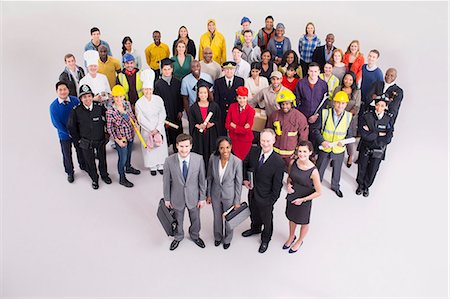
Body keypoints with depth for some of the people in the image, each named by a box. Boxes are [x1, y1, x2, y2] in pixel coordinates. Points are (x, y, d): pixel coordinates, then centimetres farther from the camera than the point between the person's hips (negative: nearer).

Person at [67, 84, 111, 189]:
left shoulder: (100, 107, -16)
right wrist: (77, 140, -1)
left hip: (101, 140, 1)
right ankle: (94, 179, 40)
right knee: (90, 162, 15)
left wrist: (107, 134, 4)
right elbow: (71, 126, -5)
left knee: (102, 159, 21)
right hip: (86, 142, -1)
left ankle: (104, 175, 48)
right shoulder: (76, 111, -18)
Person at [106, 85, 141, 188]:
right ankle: (122, 178, 29)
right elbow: (109, 128, -17)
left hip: (130, 134, 6)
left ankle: (128, 168, 56)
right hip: (120, 138, -6)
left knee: (129, 153, 28)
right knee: (123, 158, 8)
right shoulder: (110, 111, -24)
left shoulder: (127, 104, -7)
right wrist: (117, 140, -18)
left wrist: (136, 122, -5)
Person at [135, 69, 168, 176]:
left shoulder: (158, 99, -7)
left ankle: (160, 165, 28)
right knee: (149, 147, 7)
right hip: (147, 130, -1)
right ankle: (152, 166, 25)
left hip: (159, 128, 2)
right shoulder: (139, 103, -10)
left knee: (160, 145, 10)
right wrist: (151, 130, -13)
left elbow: (162, 115, -6)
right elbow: (141, 120, -10)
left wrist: (157, 129, -12)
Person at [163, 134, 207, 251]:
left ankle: (195, 236, 56)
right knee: (177, 220, 24)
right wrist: (167, 199, -1)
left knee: (195, 219, 24)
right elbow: (166, 181, -8)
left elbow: (202, 180, -9)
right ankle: (178, 237, 55)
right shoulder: (169, 161, -21)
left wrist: (202, 198, -4)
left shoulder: (198, 159, -20)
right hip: (177, 197, 0)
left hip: (193, 197, 1)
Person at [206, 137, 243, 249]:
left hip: (229, 196, -2)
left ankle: (227, 239, 48)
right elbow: (210, 177, -3)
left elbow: (239, 183, -13)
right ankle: (218, 237, 52)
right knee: (217, 217, 24)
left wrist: (237, 201, -7)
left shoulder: (237, 162, -25)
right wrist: (208, 194, 3)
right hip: (215, 194, 2)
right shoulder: (213, 158, -18)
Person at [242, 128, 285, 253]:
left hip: (265, 197, -4)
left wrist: (272, 200, -13)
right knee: (254, 214, 31)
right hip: (252, 192, 4)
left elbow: (277, 184, -18)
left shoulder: (278, 162, -28)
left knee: (266, 219, 21)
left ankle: (265, 239, 50)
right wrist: (245, 179, -5)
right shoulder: (253, 151, -15)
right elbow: (245, 164, 6)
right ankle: (255, 228, 62)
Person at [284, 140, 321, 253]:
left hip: (304, 201, -4)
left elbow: (318, 192, -18)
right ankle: (291, 237, 56)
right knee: (291, 218, 27)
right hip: (291, 197, 4)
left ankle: (300, 241, 51)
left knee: (304, 222, 22)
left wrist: (302, 200, -18)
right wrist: (289, 184, -14)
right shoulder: (293, 162, -14)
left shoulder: (313, 171, -28)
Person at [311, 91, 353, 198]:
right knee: (319, 169, 16)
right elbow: (315, 129, -10)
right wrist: (322, 141, -22)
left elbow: (349, 134, 0)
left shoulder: (348, 116, -9)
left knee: (337, 170, 22)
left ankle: (335, 186, 48)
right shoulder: (324, 113, -14)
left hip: (339, 150, 2)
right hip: (325, 148, -2)